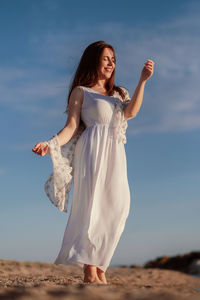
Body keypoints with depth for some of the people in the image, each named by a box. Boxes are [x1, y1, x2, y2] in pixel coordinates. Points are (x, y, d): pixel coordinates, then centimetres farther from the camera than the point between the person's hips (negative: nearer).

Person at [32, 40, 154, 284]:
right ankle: (90, 271, -13)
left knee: (117, 206, -3)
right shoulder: (81, 92, 8)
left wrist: (142, 81, -9)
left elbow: (130, 112, 0)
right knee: (91, 204, -13)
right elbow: (71, 126, -2)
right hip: (93, 150, -5)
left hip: (115, 154, 6)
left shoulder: (119, 93, 23)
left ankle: (99, 268, 3)